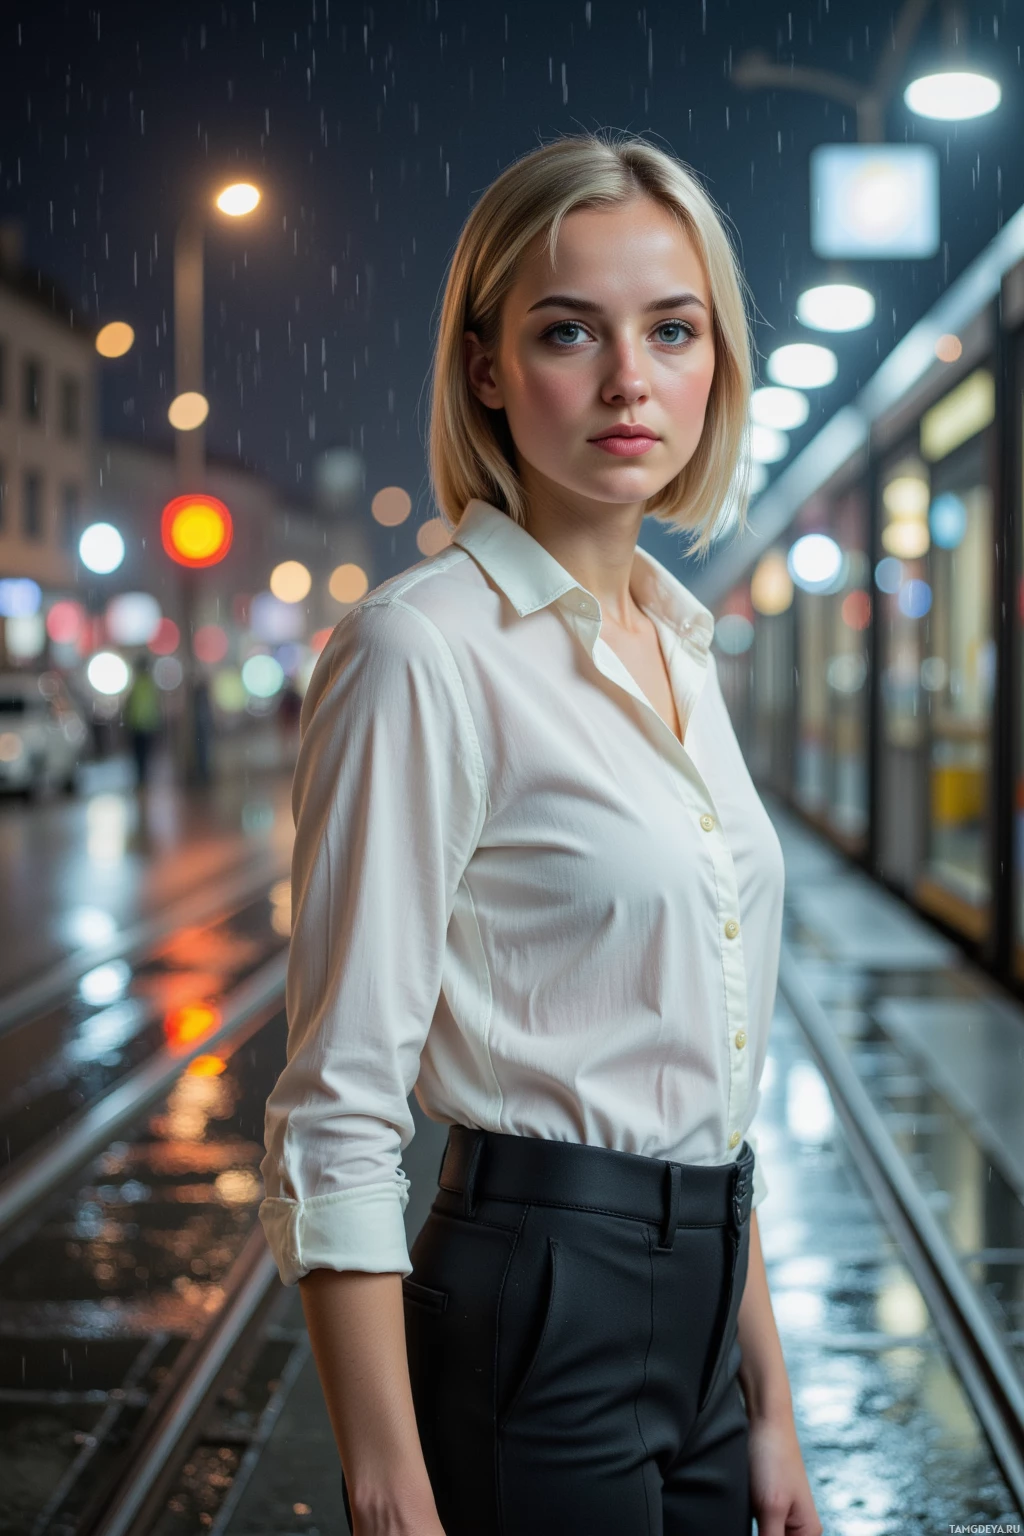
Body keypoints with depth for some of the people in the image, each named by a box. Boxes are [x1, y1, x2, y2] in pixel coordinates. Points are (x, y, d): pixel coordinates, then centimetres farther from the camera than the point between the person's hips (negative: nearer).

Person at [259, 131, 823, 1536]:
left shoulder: (682, 648, 8)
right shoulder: (425, 651, -15)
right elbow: (338, 1119, -18)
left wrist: (767, 1403, 13)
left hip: (693, 1314, 7)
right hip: (534, 1325, -7)